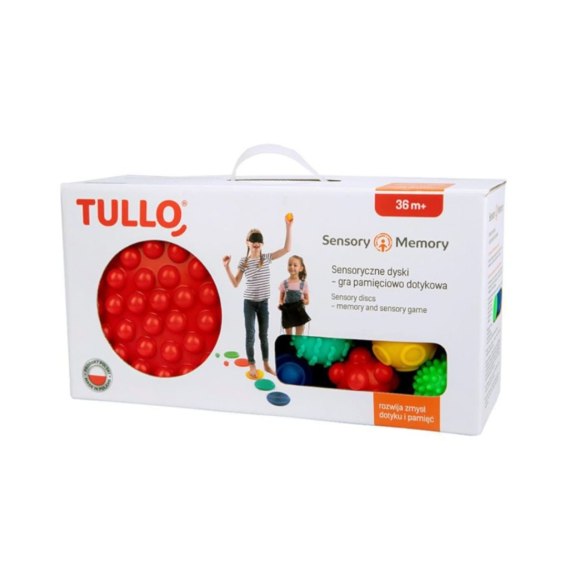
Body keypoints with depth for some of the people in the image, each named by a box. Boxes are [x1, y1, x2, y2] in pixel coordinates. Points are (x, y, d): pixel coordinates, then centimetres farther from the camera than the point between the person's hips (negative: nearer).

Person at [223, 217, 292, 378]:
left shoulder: (267, 258, -2)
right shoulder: (243, 261, -5)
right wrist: (227, 267, -13)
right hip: (249, 302, -2)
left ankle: (266, 364, 26)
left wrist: (288, 227, -16)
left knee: (264, 334, 13)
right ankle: (252, 366, 15)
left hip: (263, 302, 2)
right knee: (250, 334, 4)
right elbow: (235, 283, -2)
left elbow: (287, 249, -10)